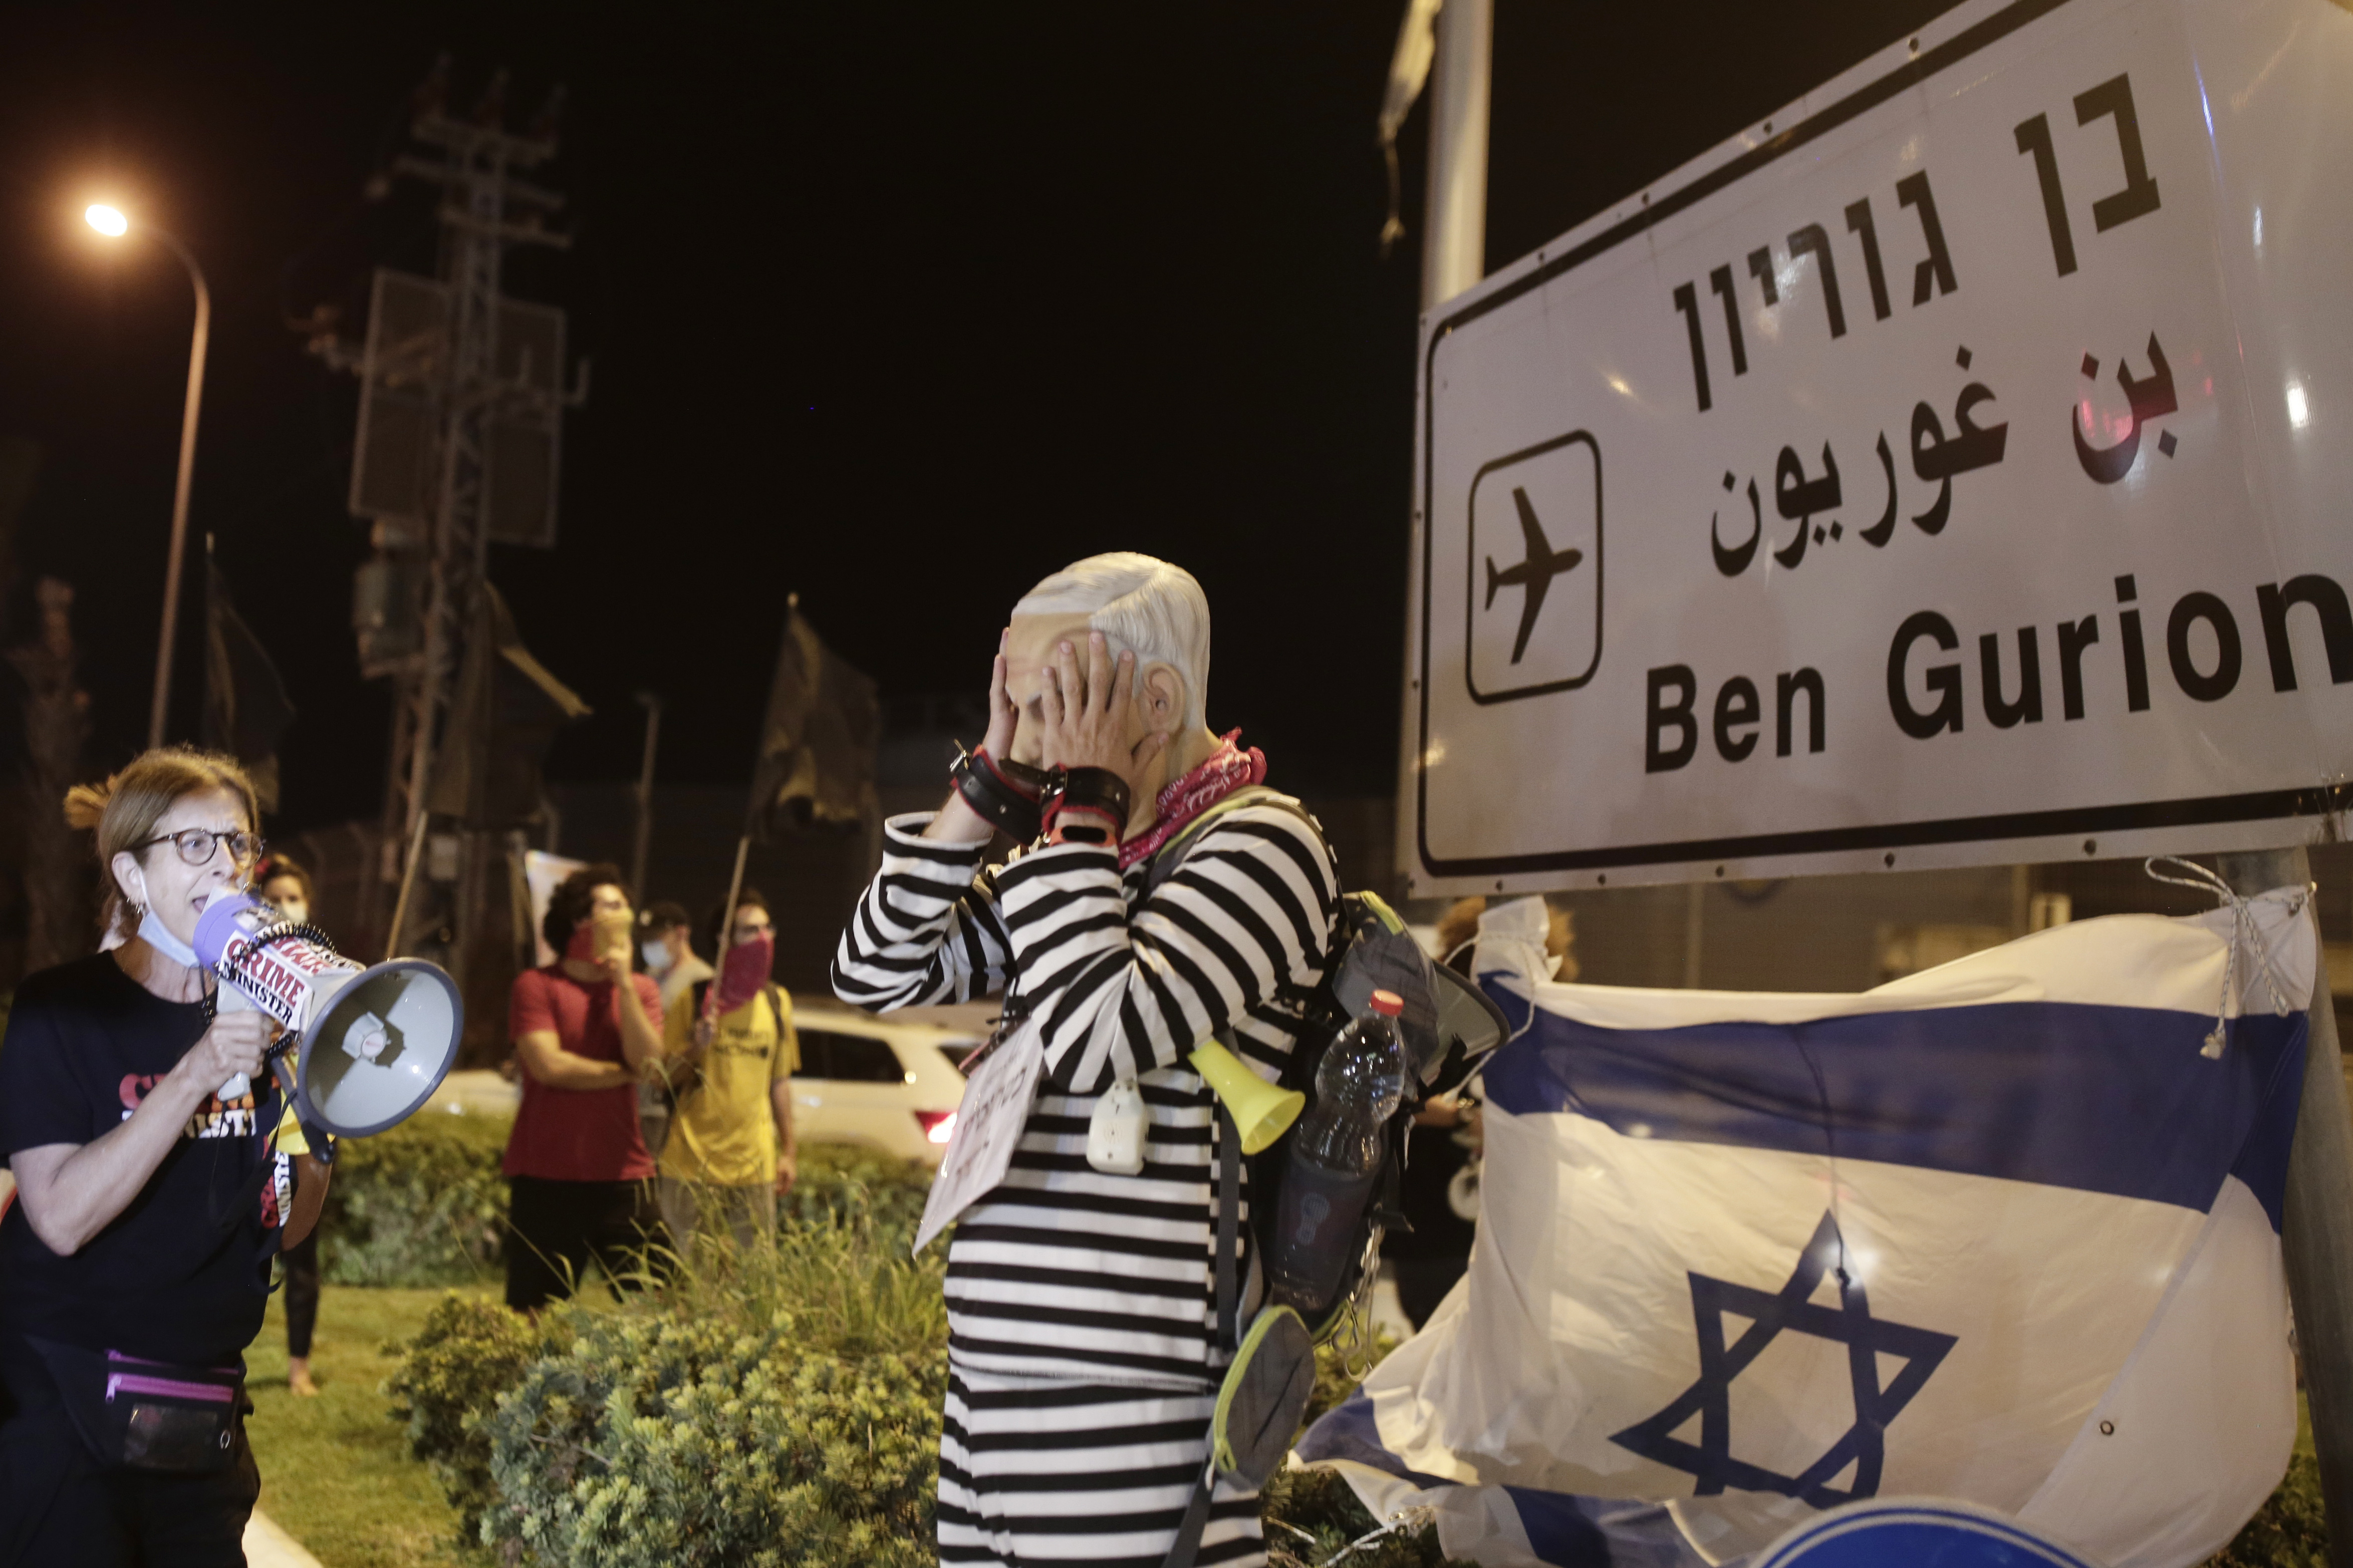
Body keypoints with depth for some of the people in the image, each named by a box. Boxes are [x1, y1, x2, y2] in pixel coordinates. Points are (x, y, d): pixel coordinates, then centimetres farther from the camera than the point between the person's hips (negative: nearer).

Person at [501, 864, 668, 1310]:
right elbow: (548, 1065, -15)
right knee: (533, 1314, 2)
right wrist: (624, 1073, -3)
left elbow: (650, 1061, -6)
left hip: (622, 1176, 3)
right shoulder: (537, 985, -1)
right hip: (545, 1177, -3)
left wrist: (624, 984, -8)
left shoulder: (640, 989, 10)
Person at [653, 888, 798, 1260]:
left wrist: (787, 1152, 13)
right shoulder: (693, 999, -2)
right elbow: (662, 1078, 0)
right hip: (692, 1163, -3)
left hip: (754, 1167, 3)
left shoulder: (778, 1002, 9)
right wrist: (695, 1048, -18)